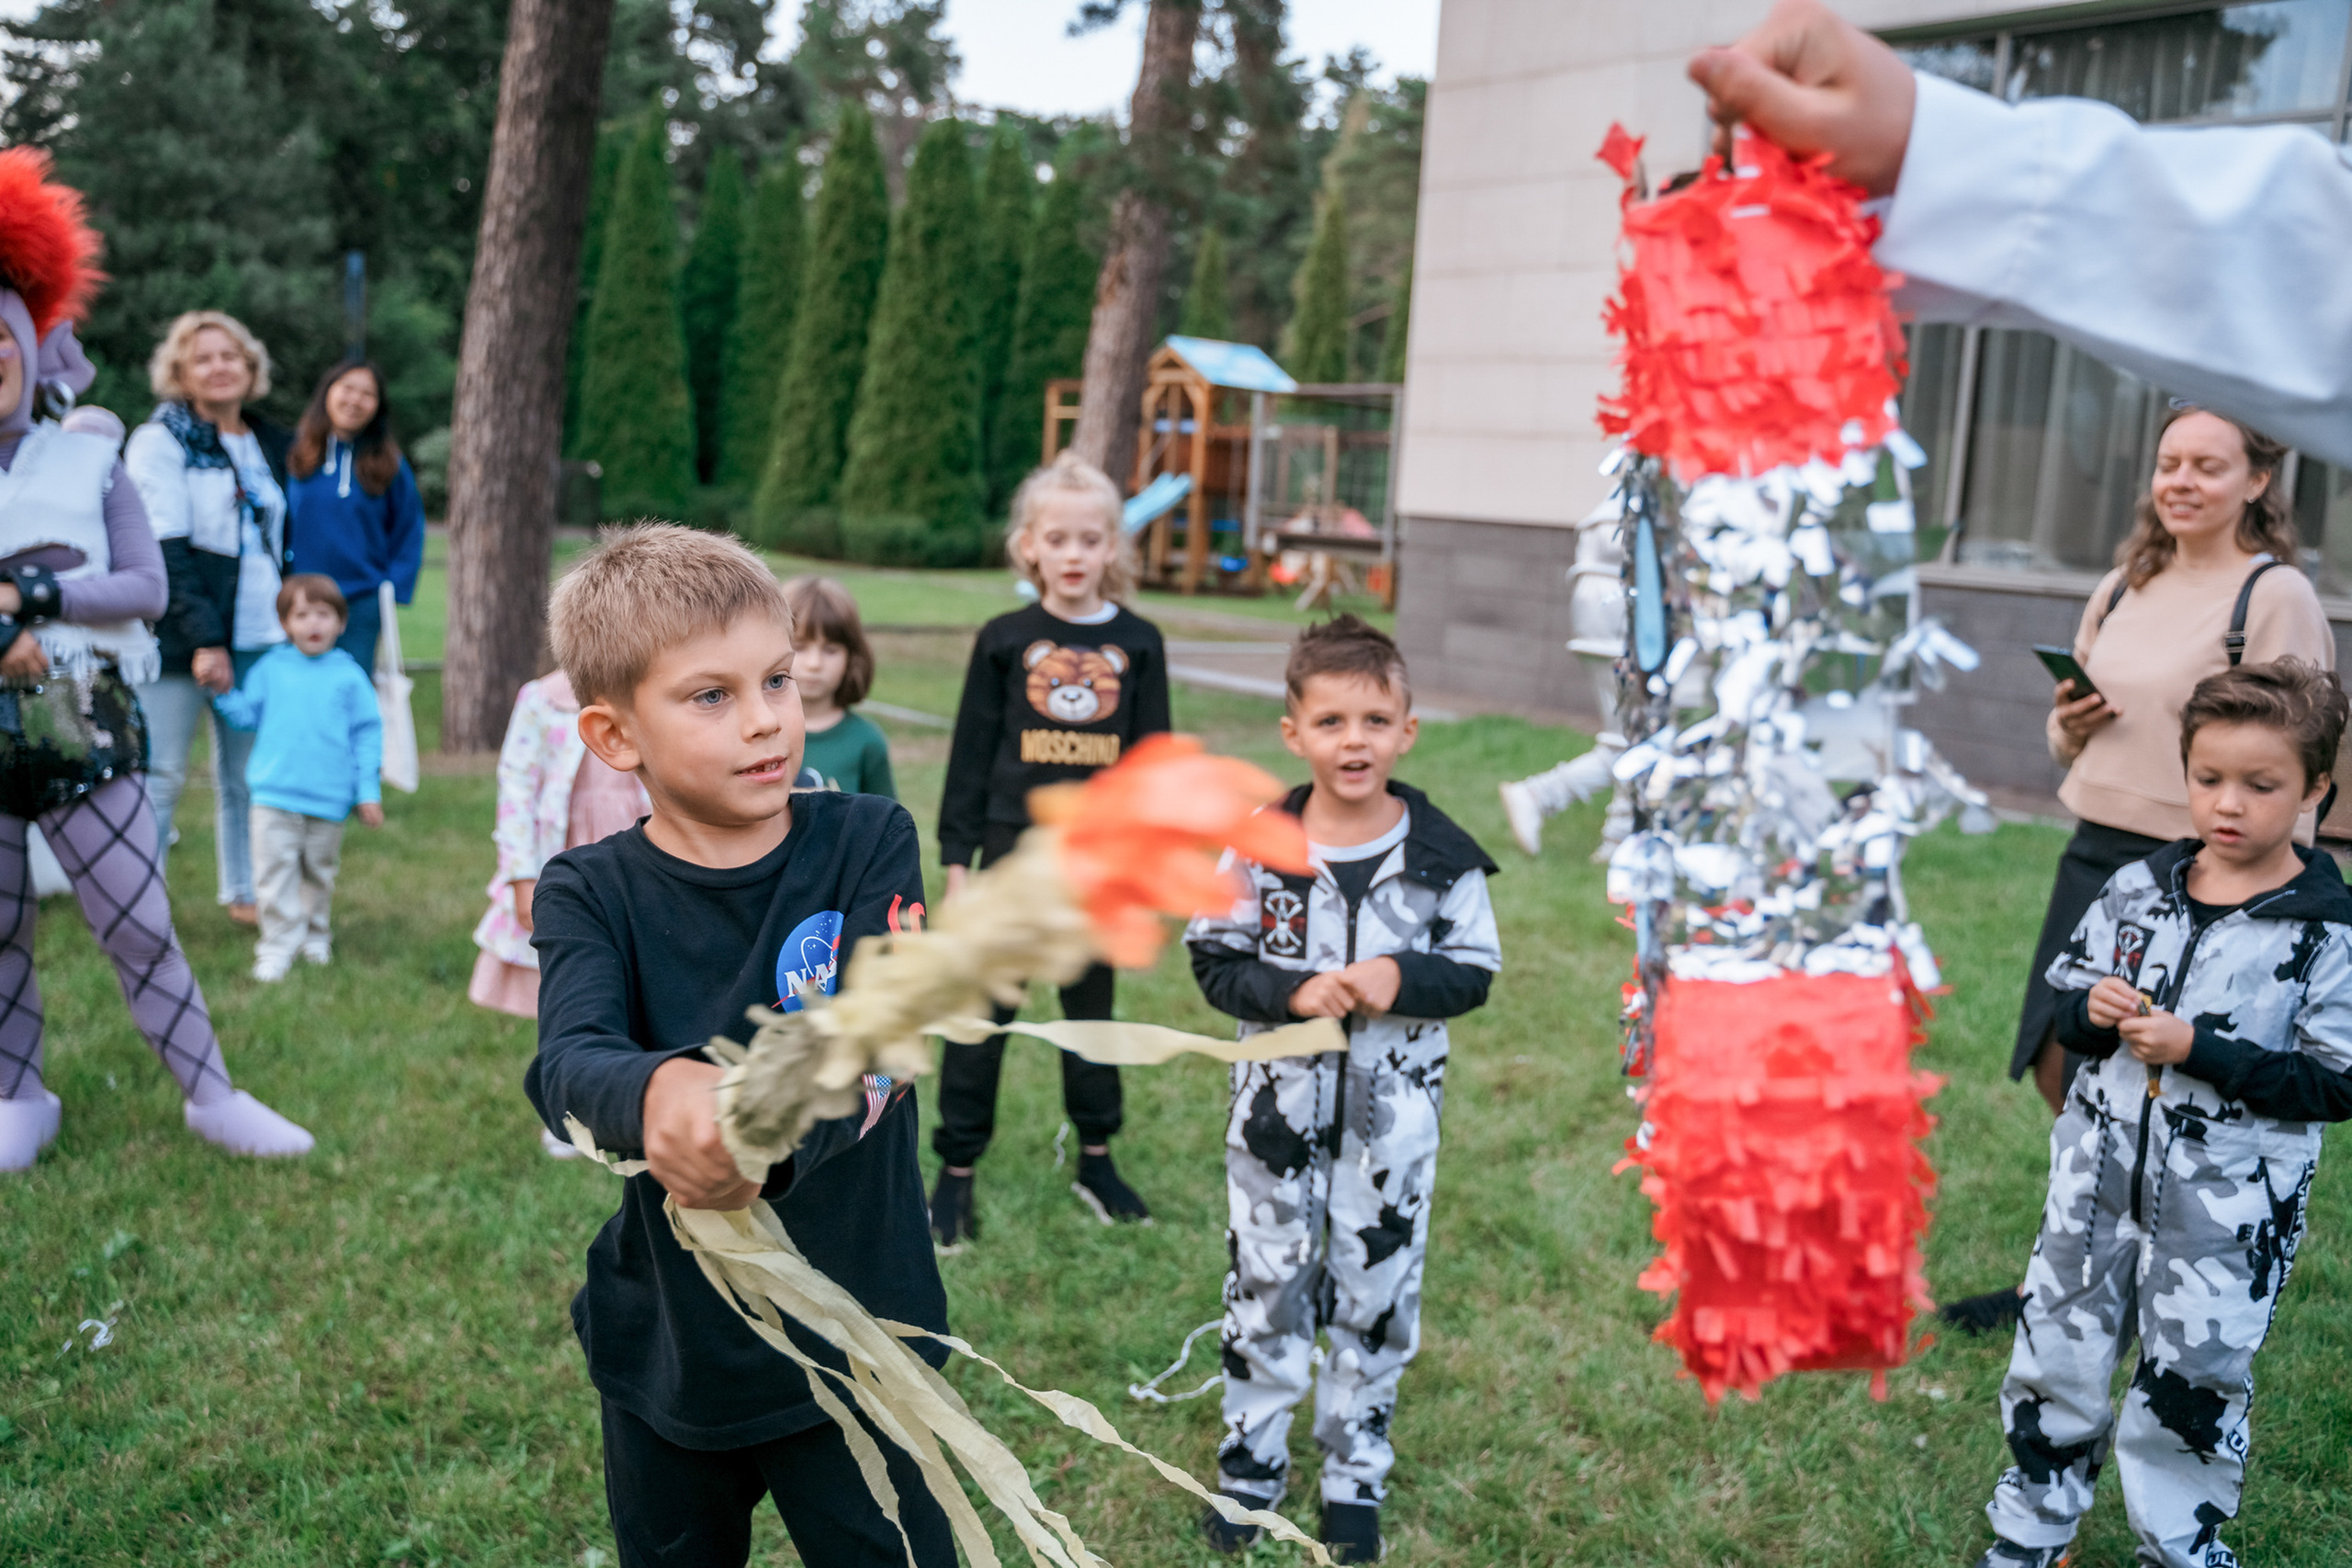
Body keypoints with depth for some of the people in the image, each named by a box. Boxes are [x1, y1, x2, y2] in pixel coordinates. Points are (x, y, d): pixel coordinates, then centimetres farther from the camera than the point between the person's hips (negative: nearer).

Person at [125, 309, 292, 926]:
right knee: (161, 775, -1)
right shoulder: (160, 440, -3)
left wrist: (291, 619, 14)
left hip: (261, 639, 5)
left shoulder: (272, 445, 14)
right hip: (180, 642, -5)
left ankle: (245, 893, 20)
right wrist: (203, 638, -19)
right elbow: (165, 551, -11)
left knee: (248, 772, 9)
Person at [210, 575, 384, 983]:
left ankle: (314, 933, 30)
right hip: (274, 793, 0)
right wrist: (223, 692, -6)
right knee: (275, 869, -5)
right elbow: (247, 715, 10)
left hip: (330, 796, 0)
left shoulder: (349, 676, 3)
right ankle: (279, 941, 2)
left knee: (319, 870, 14)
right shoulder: (270, 669, 5)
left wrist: (368, 790, 0)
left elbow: (367, 733, 4)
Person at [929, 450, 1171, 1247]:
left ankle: (1097, 1159, 29)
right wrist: (957, 857, -2)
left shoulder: (1137, 643, 0)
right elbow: (970, 754, 0)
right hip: (1015, 847, -1)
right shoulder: (1004, 640, -3)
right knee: (985, 1009, 5)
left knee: (1092, 1004, 15)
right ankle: (956, 1172, 15)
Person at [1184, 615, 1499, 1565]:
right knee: (1265, 1284, 13)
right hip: (1279, 1105, 0)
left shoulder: (1442, 855, -8)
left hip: (1394, 1115, 0)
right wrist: (1291, 991, -21)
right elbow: (1214, 964, -4)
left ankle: (1355, 1478, 31)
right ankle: (1252, 1462, 32)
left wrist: (1403, 979, -22)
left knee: (1377, 1293, 12)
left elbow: (1473, 973, -3)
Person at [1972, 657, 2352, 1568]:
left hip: (2225, 1212, -4)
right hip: (2099, 1179, 4)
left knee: (2191, 1389, 10)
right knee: (2056, 1358, 14)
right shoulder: (2136, 889, 1)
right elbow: (2066, 1008, 11)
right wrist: (2092, 1013, -12)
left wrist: (2198, 1048, -22)